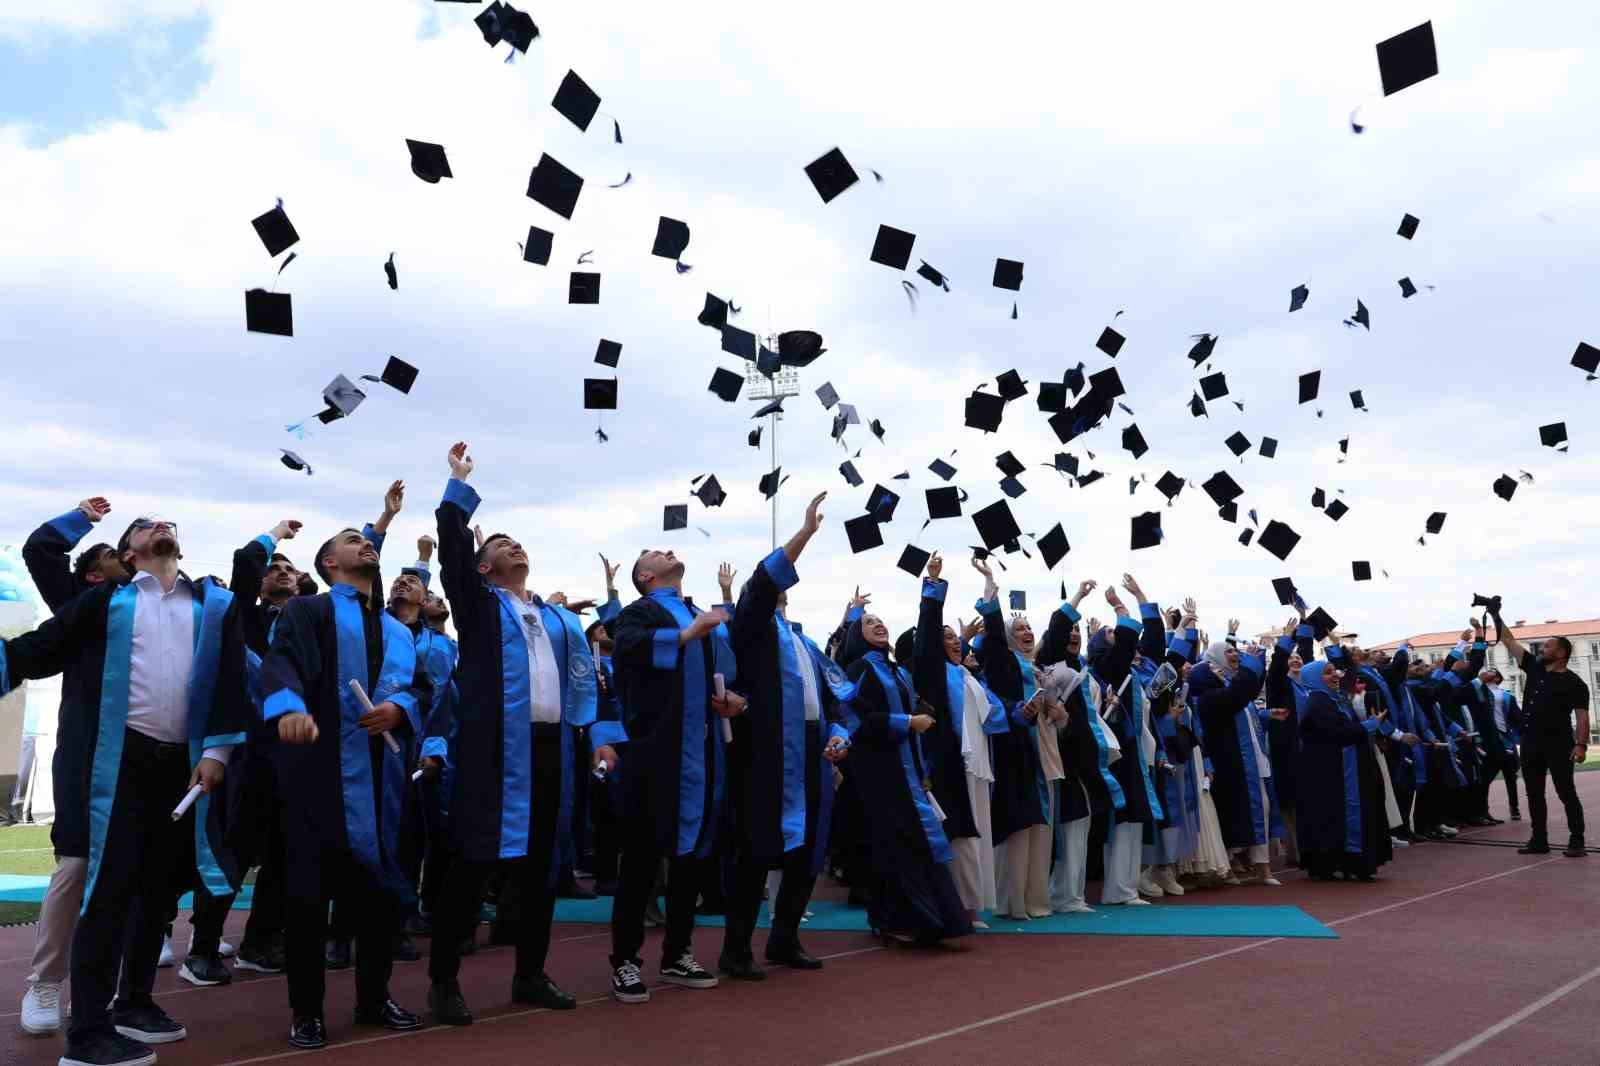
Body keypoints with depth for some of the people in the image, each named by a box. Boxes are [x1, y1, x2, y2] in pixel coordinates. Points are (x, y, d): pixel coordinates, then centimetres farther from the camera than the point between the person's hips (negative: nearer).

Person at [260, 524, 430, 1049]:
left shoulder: (398, 630, 22)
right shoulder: (308, 610, 4)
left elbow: (422, 686, 15)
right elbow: (280, 659, -15)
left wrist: (400, 707, -9)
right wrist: (290, 706, -36)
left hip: (383, 772, 5)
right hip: (321, 768, -5)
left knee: (383, 886, 8)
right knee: (310, 888, 1)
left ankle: (374, 997, 22)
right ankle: (306, 1009, 14)